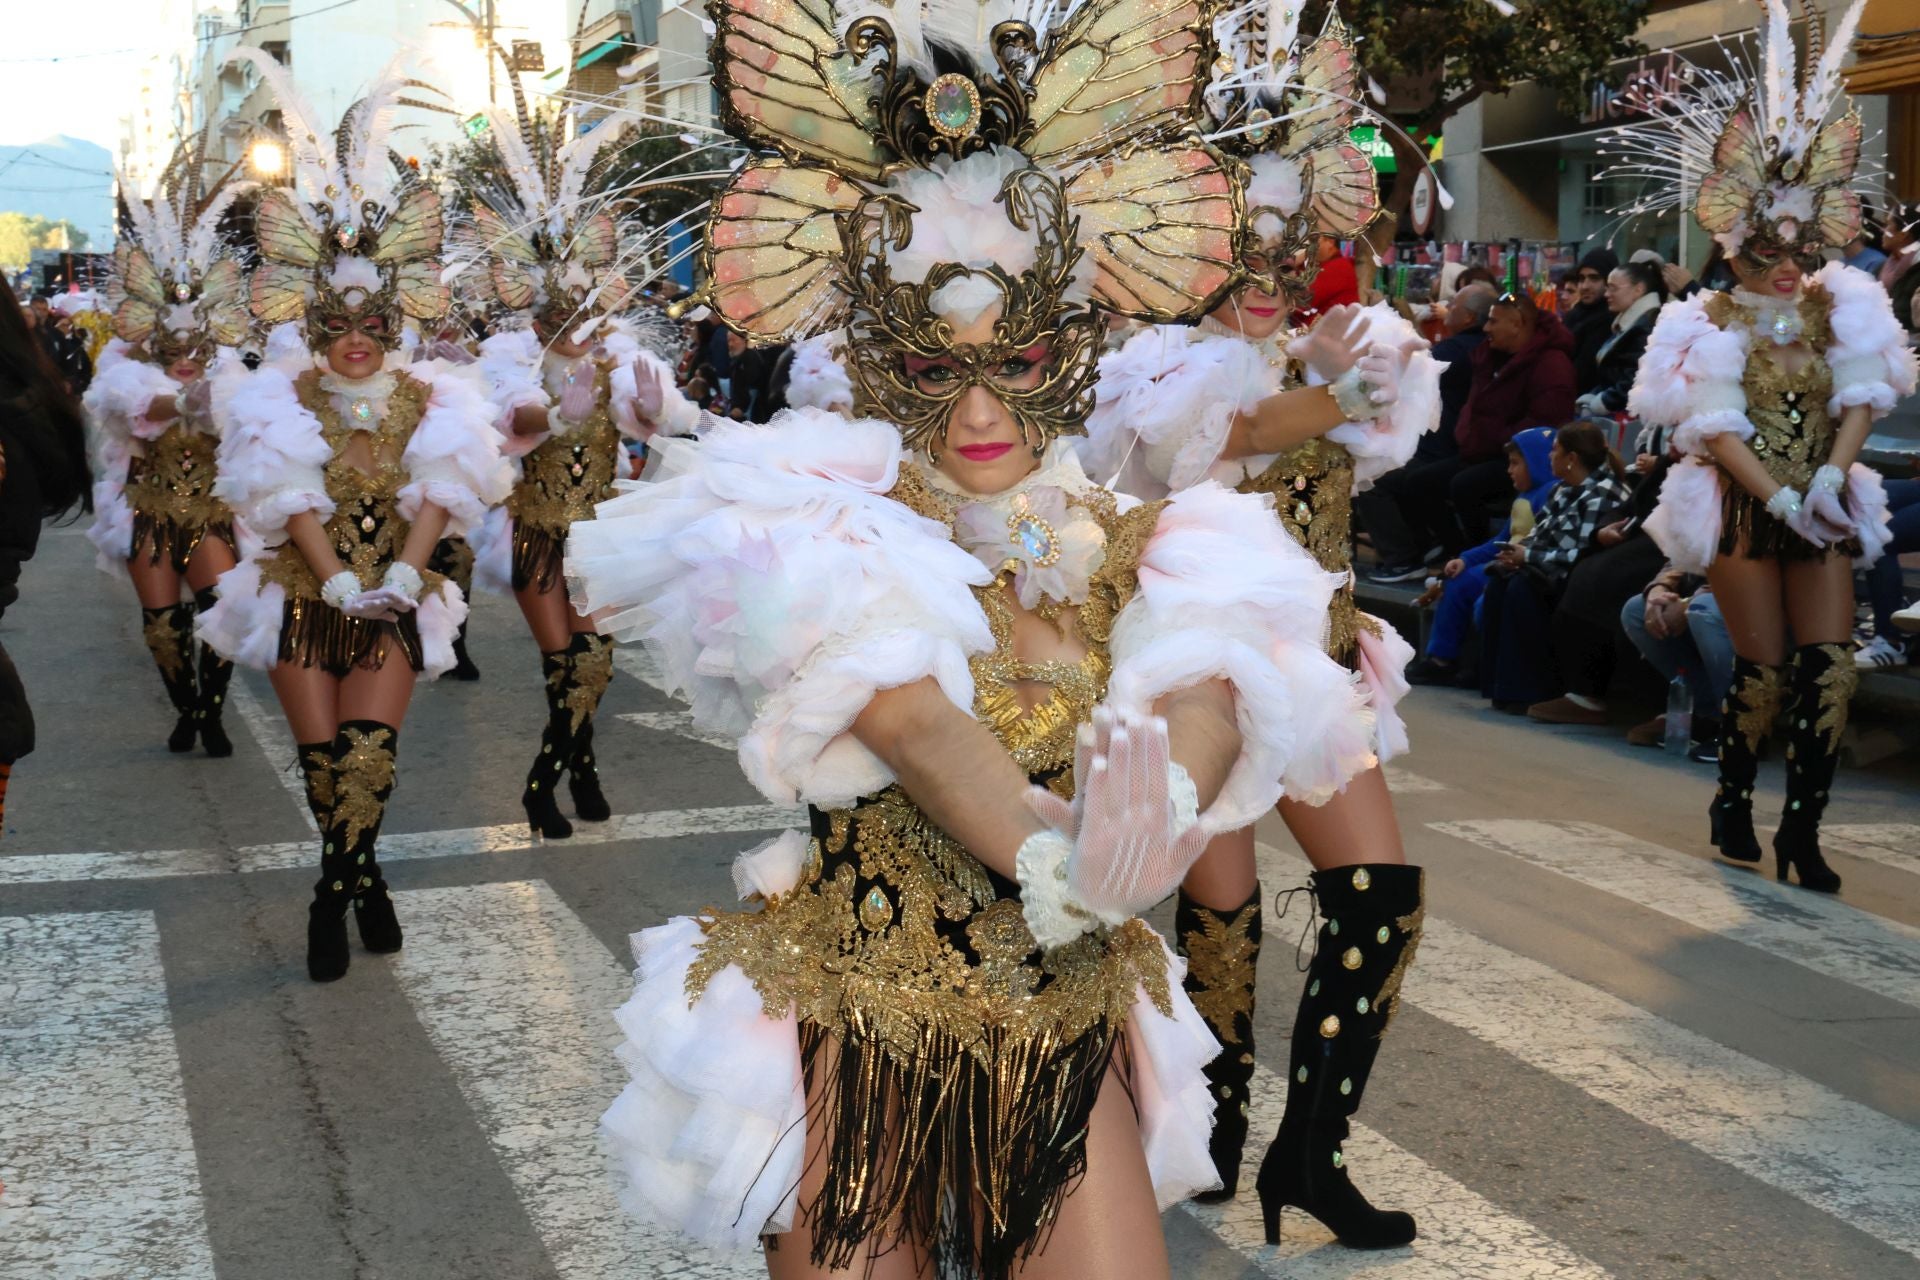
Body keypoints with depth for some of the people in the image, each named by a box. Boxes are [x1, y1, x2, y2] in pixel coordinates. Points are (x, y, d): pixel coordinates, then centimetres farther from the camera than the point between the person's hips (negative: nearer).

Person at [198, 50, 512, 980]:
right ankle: (361, 877, 19)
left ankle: (334, 889, 7)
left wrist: (400, 576, -22)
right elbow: (292, 502, -10)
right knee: (322, 753, -2)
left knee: (370, 746, -12)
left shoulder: (426, 398, 3)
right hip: (303, 598, 0)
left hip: (391, 602, 0)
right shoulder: (283, 399, 0)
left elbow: (437, 496, -7)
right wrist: (341, 584, -22)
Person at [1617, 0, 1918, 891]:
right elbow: (1717, 427, -11)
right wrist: (1783, 500, -20)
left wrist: (1829, 481, -17)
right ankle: (1732, 804, 17)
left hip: (1820, 508, 4)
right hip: (1743, 508, -3)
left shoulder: (1838, 309, 7)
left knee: (1831, 669, -6)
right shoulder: (1715, 323, -3)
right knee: (1763, 670, -4)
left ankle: (1802, 830, 1)